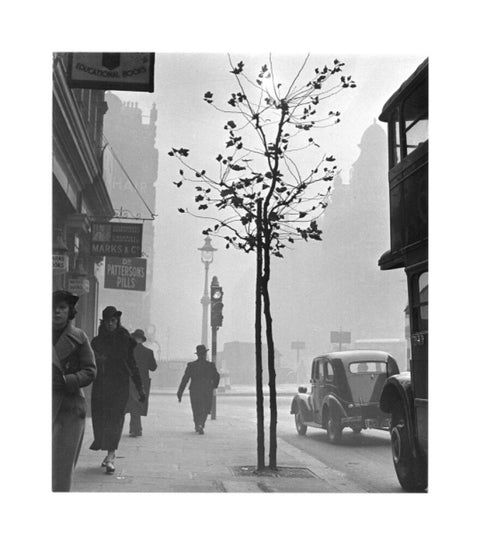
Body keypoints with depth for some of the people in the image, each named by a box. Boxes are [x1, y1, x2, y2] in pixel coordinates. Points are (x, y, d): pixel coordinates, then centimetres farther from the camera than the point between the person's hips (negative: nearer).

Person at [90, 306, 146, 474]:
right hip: (100, 385, 3)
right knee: (100, 418, 2)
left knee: (115, 418, -9)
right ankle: (110, 453, 19)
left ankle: (110, 456, -11)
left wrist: (140, 387, 5)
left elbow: (132, 364, 6)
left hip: (119, 385, -2)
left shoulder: (125, 340, 3)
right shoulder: (97, 341, 8)